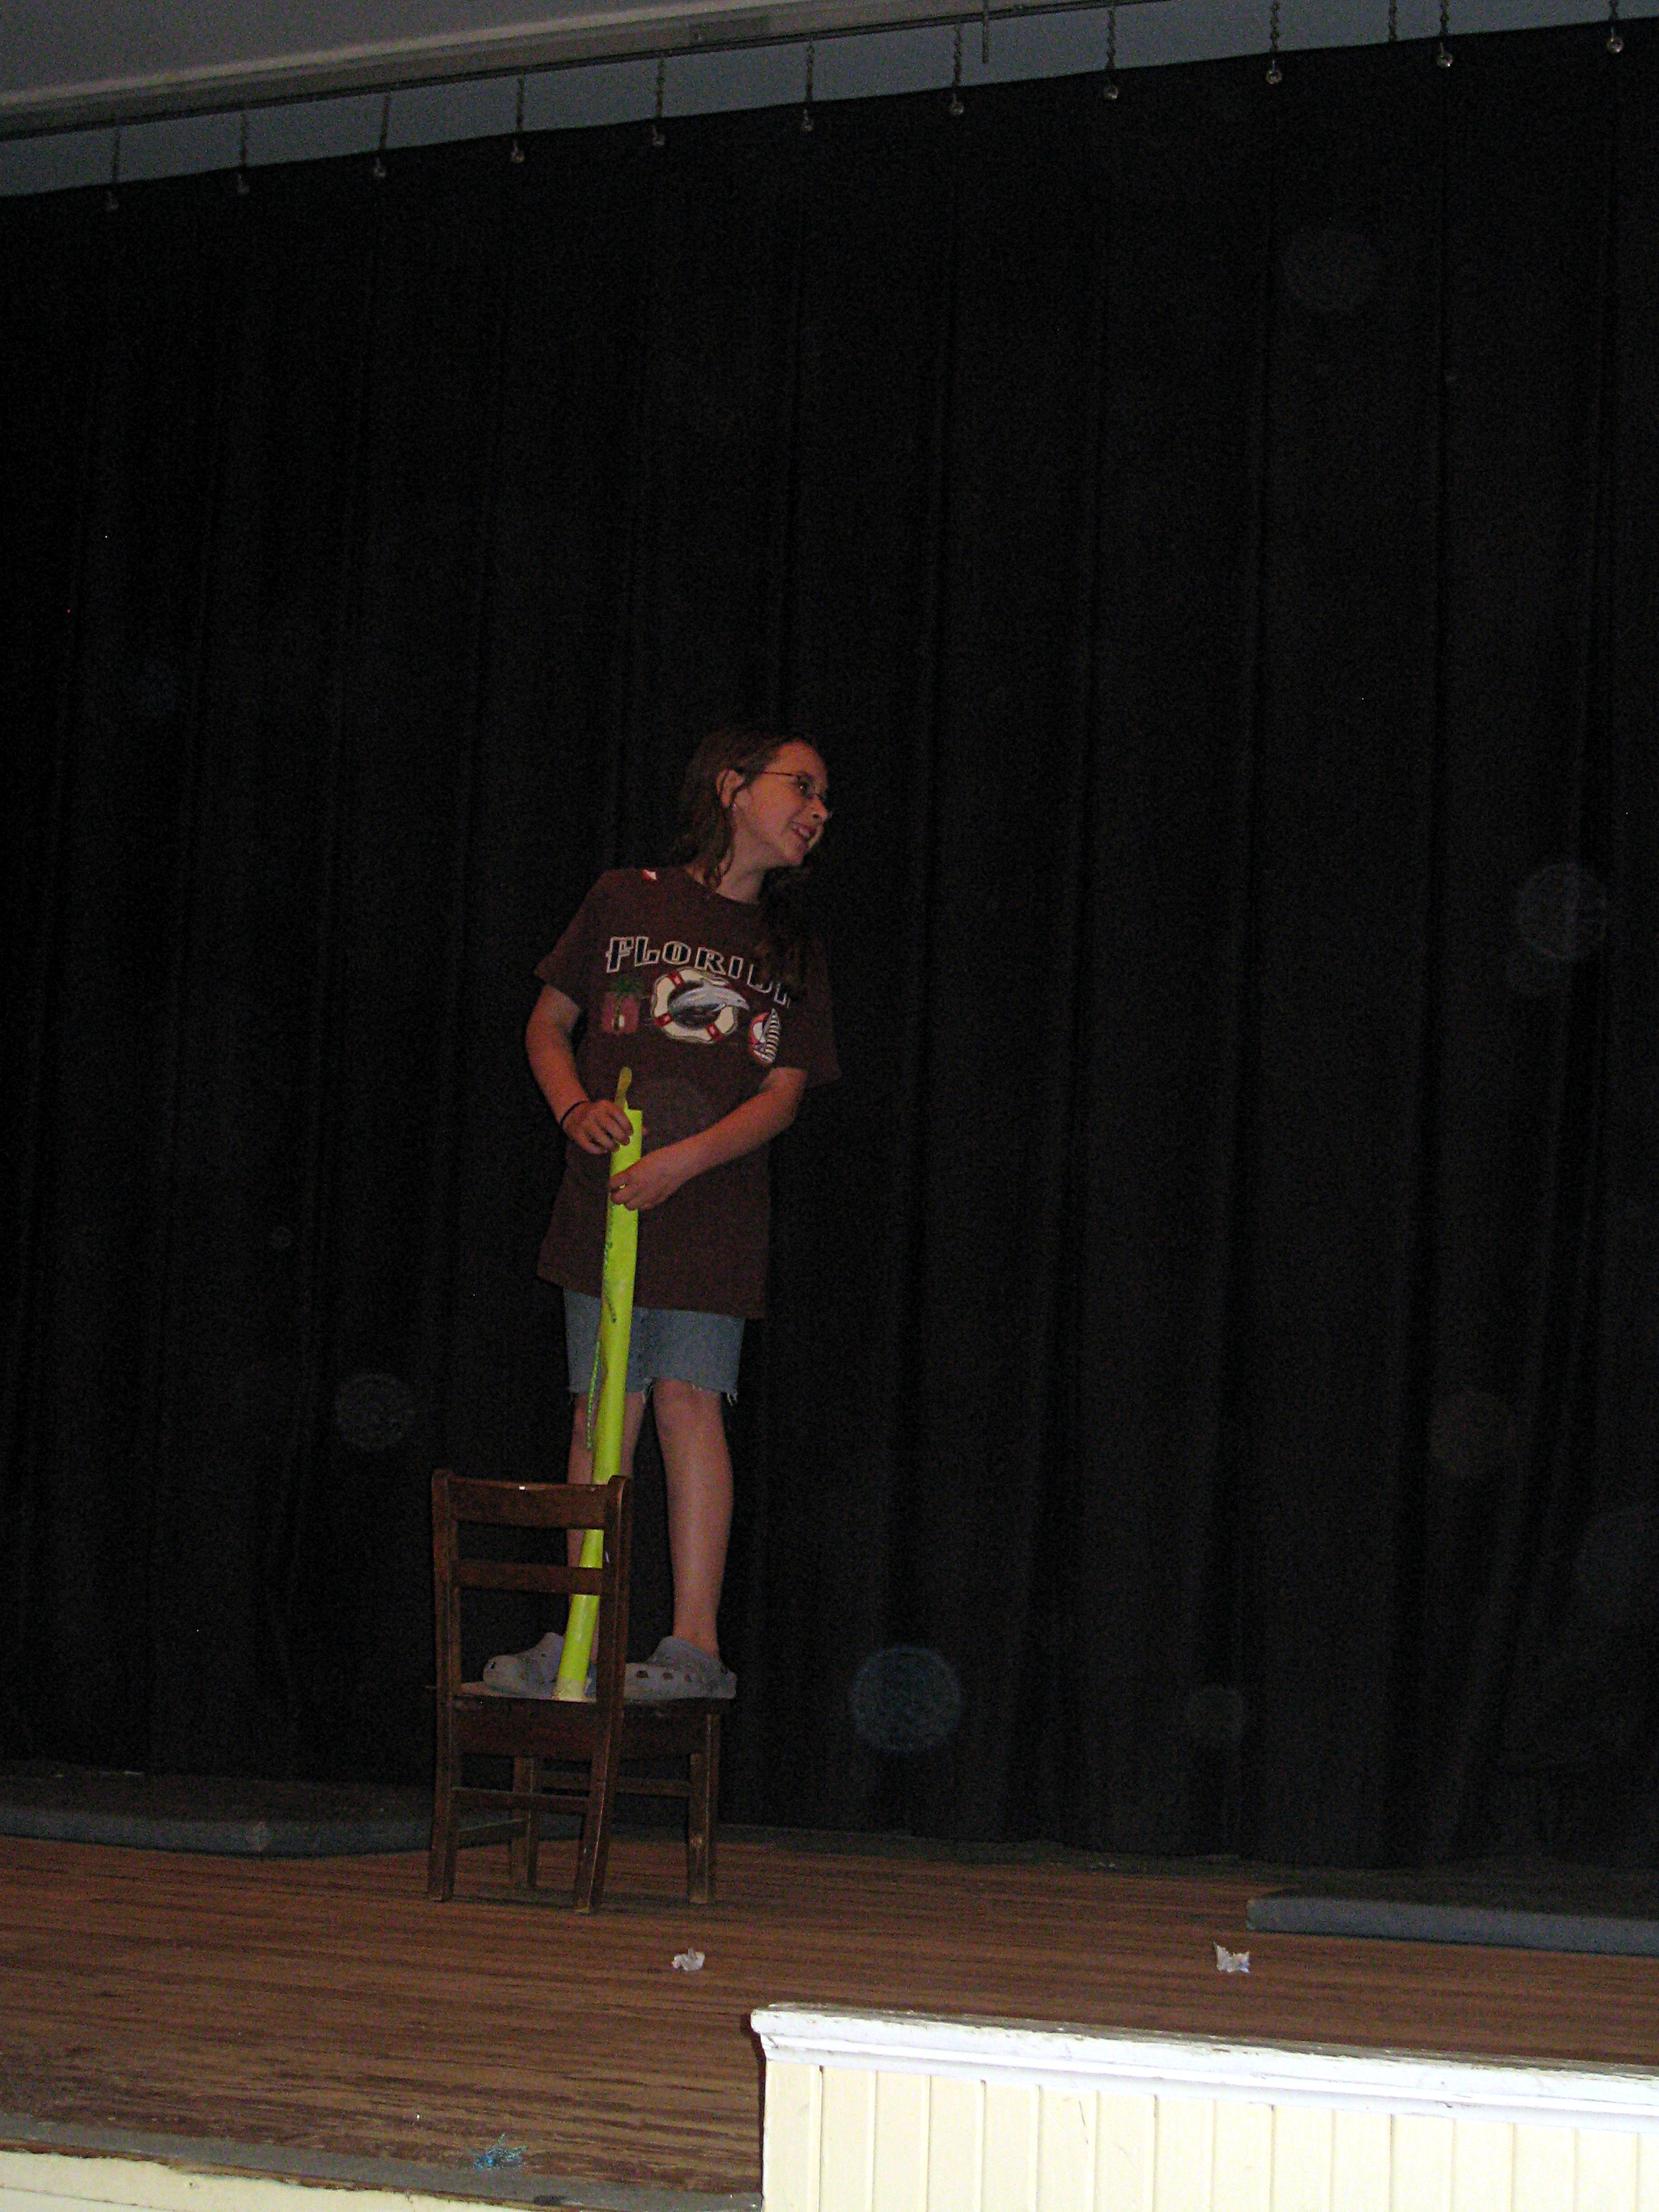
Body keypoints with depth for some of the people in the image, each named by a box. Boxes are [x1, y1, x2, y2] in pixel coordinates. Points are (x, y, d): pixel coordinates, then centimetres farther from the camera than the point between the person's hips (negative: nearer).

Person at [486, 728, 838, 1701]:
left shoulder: (794, 953, 10)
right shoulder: (628, 900, 8)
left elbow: (783, 1097, 3)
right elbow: (549, 1024, 13)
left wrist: (684, 1158, -13)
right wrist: (576, 1108, -7)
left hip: (712, 1210, 0)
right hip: (605, 1202, 0)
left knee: (688, 1400, -12)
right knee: (602, 1416, 2)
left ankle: (696, 1647, -9)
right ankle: (578, 1646, 8)